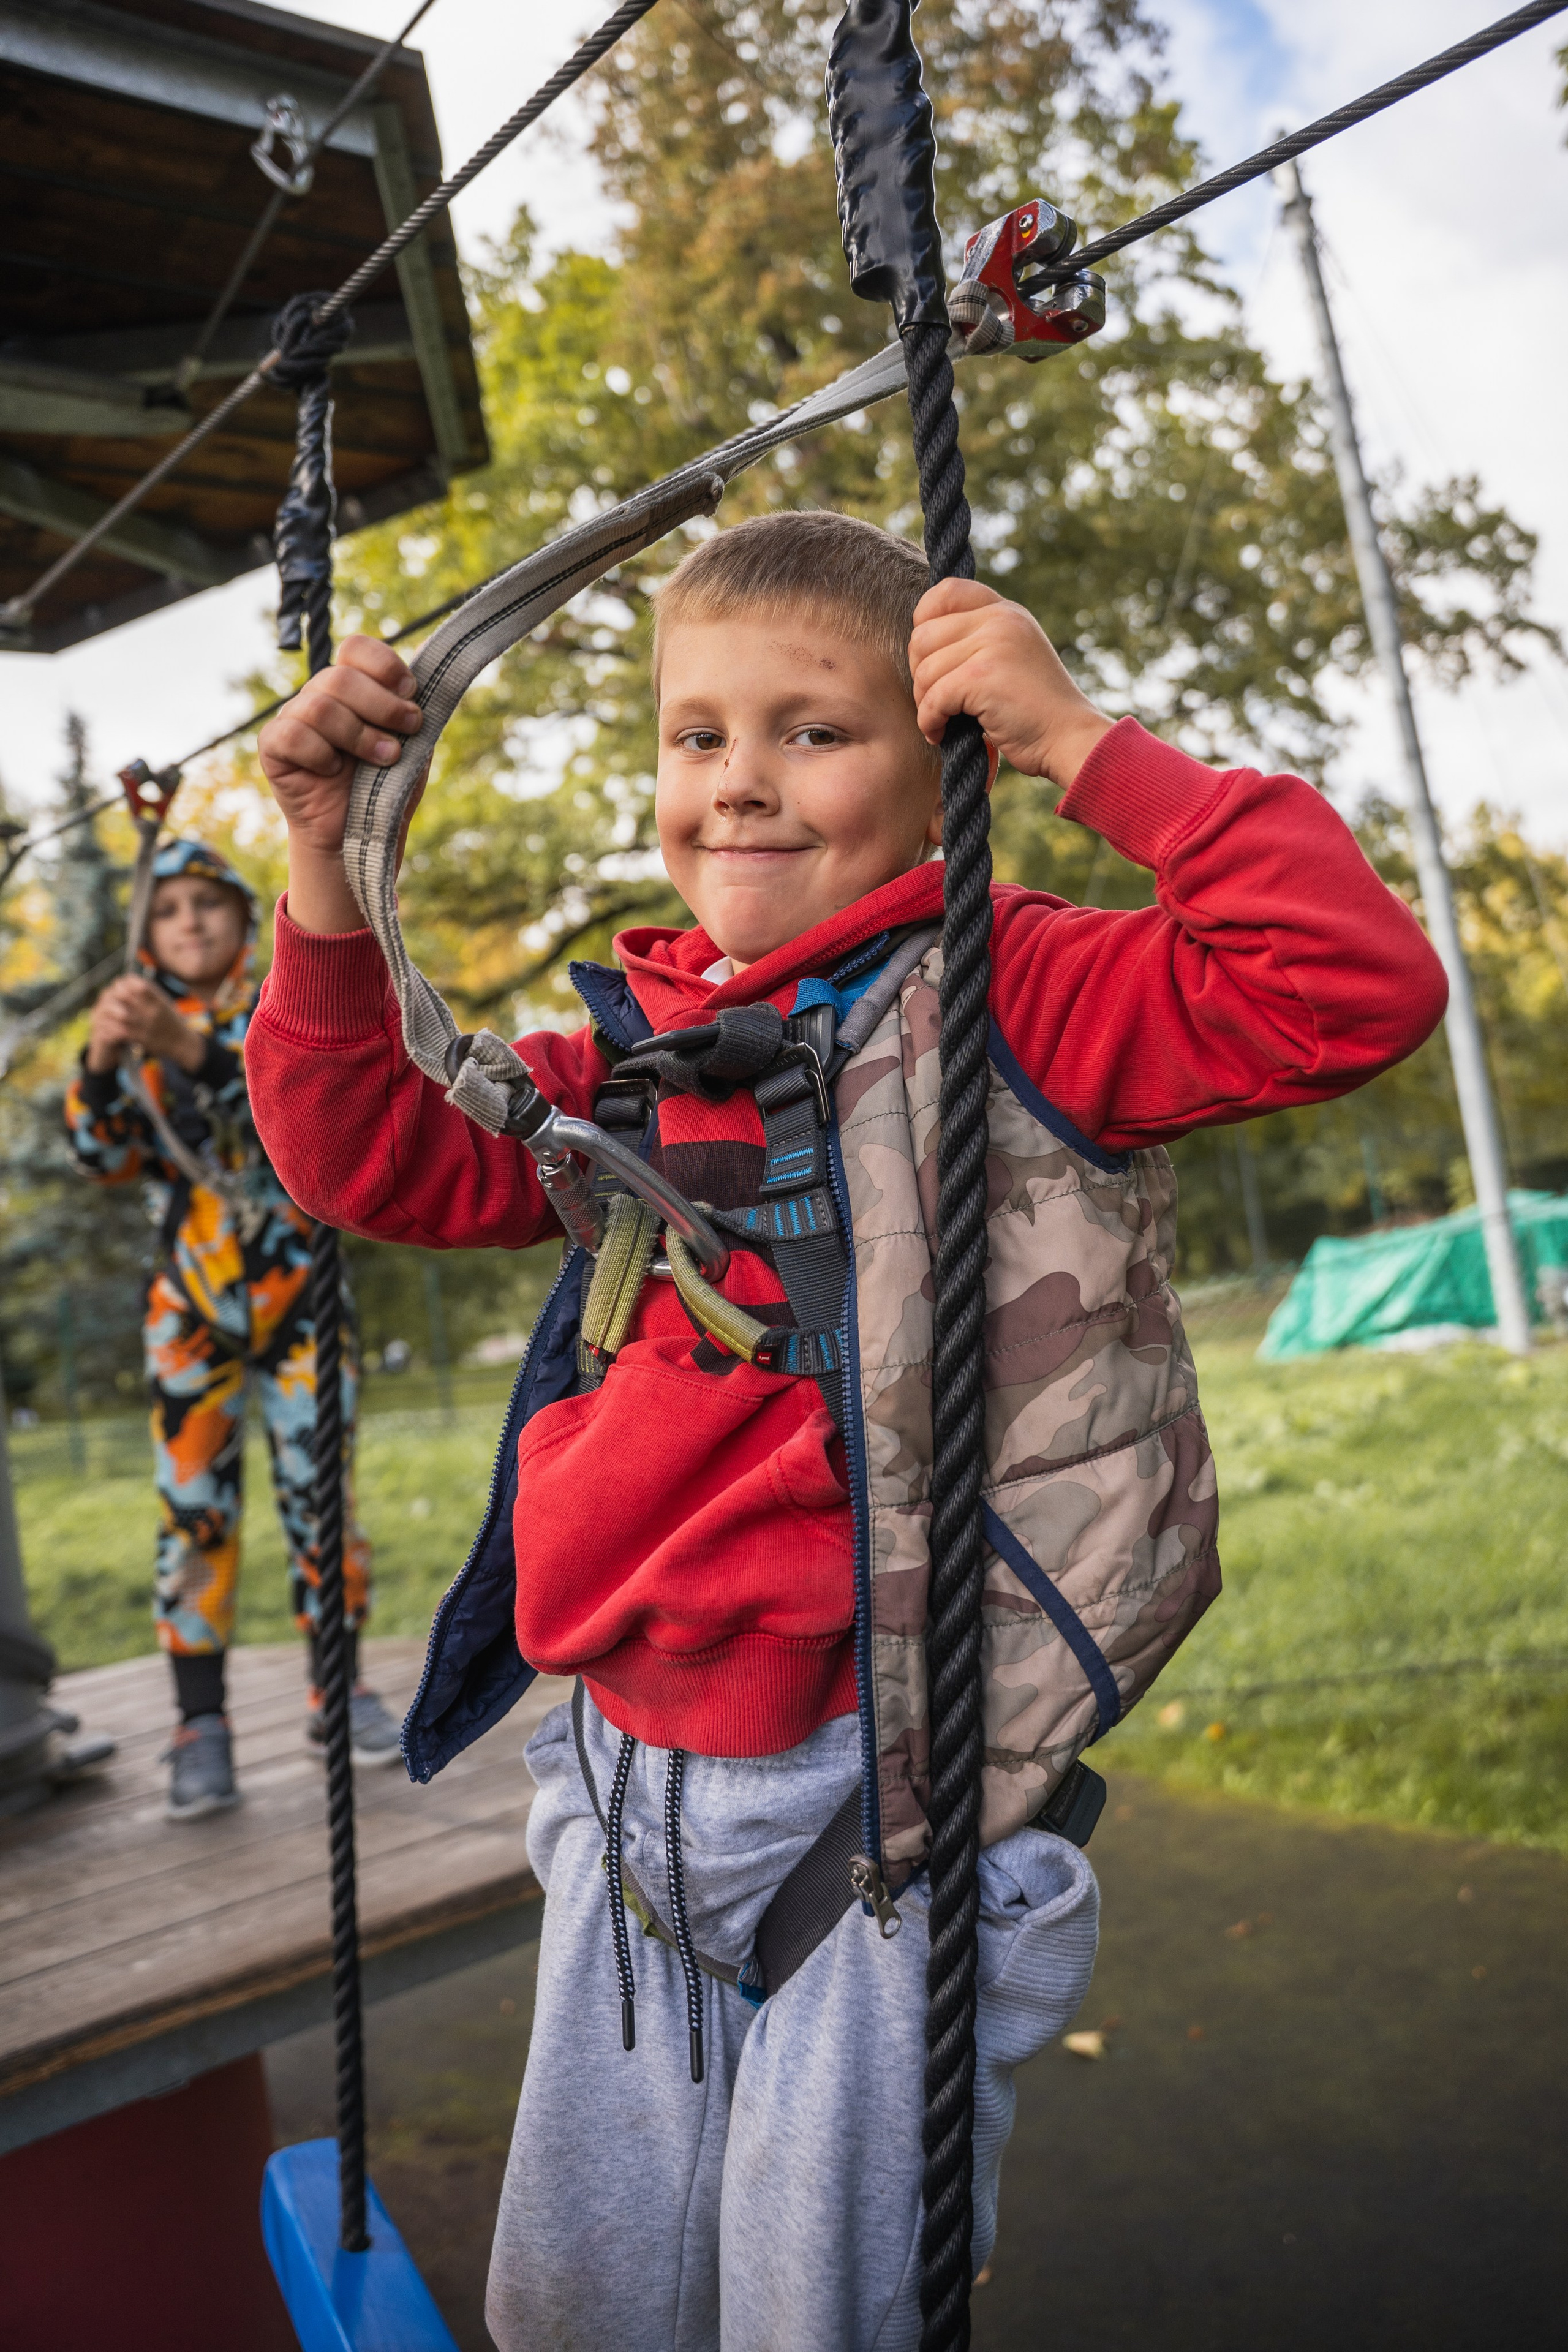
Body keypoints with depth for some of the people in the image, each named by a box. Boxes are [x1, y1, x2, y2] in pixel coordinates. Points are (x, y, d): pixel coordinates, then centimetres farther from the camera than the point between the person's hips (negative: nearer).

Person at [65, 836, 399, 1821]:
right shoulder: (146, 1026, 10)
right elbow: (107, 1155, -3)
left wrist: (189, 1049, -36)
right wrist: (103, 1059, -23)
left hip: (297, 1291, -1)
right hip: (191, 1305, 2)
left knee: (318, 1493, -1)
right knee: (192, 1507, -4)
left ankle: (338, 1691, 13)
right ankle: (203, 1726, 0)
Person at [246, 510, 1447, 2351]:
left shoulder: (1006, 998, -10)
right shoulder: (636, 1048, 8)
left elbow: (1356, 986, -21)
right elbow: (376, 1158, 12)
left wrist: (1081, 742, -21)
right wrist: (326, 861, 3)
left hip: (879, 1809, -6)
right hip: (631, 1785, 7)